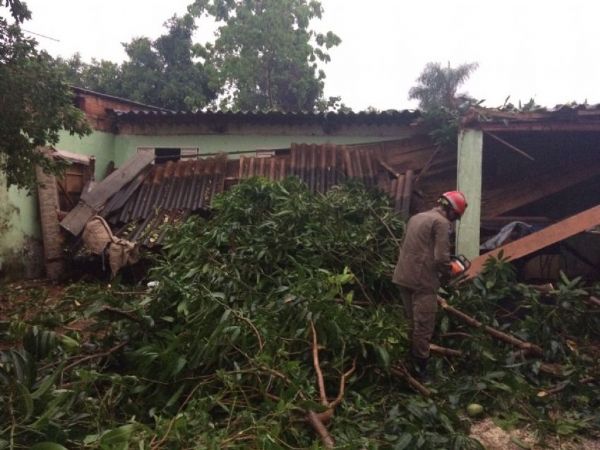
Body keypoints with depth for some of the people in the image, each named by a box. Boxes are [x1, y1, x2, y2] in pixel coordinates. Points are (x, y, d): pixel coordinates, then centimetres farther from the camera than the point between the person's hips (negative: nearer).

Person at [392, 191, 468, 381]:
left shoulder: (416, 217, 17)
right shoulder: (441, 222, -9)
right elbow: (441, 257, -17)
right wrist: (448, 272, 3)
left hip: (404, 276, 8)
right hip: (422, 280, -8)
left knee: (411, 322, 18)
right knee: (424, 327, 1)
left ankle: (408, 364, 25)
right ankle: (420, 368, 8)